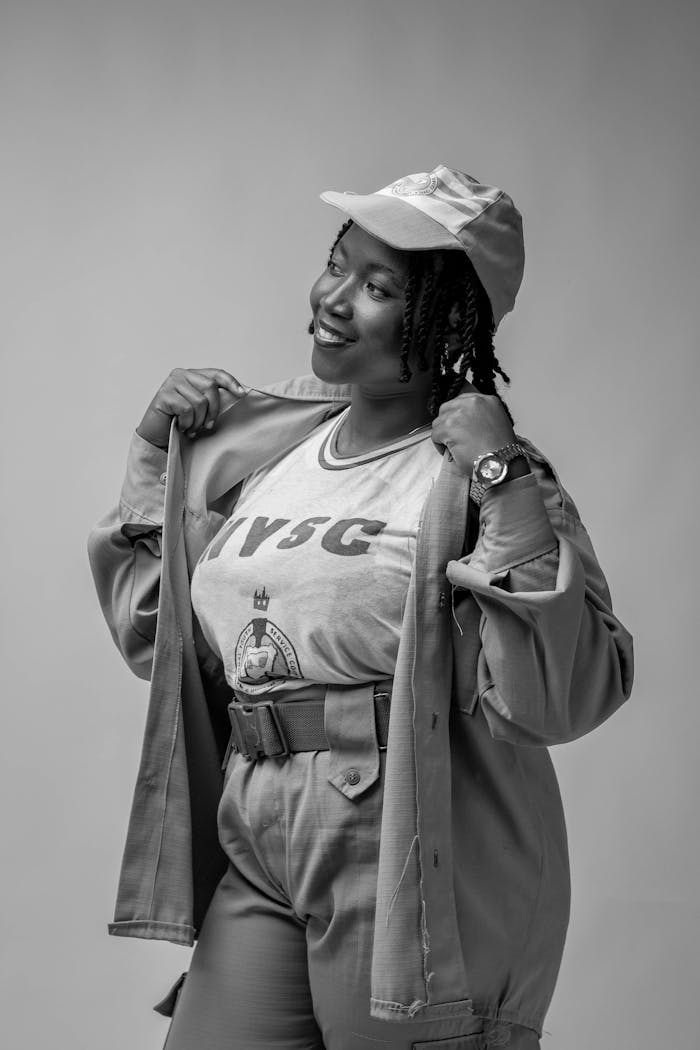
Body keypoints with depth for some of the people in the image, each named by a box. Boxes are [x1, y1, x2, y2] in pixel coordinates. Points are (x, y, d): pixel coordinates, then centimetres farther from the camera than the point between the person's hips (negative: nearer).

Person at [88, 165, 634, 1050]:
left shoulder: (473, 475, -8)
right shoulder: (265, 451, 11)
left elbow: (563, 699, -20)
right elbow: (152, 637, 19)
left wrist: (505, 483, -23)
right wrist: (155, 452, 14)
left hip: (415, 870, -6)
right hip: (259, 855, 6)